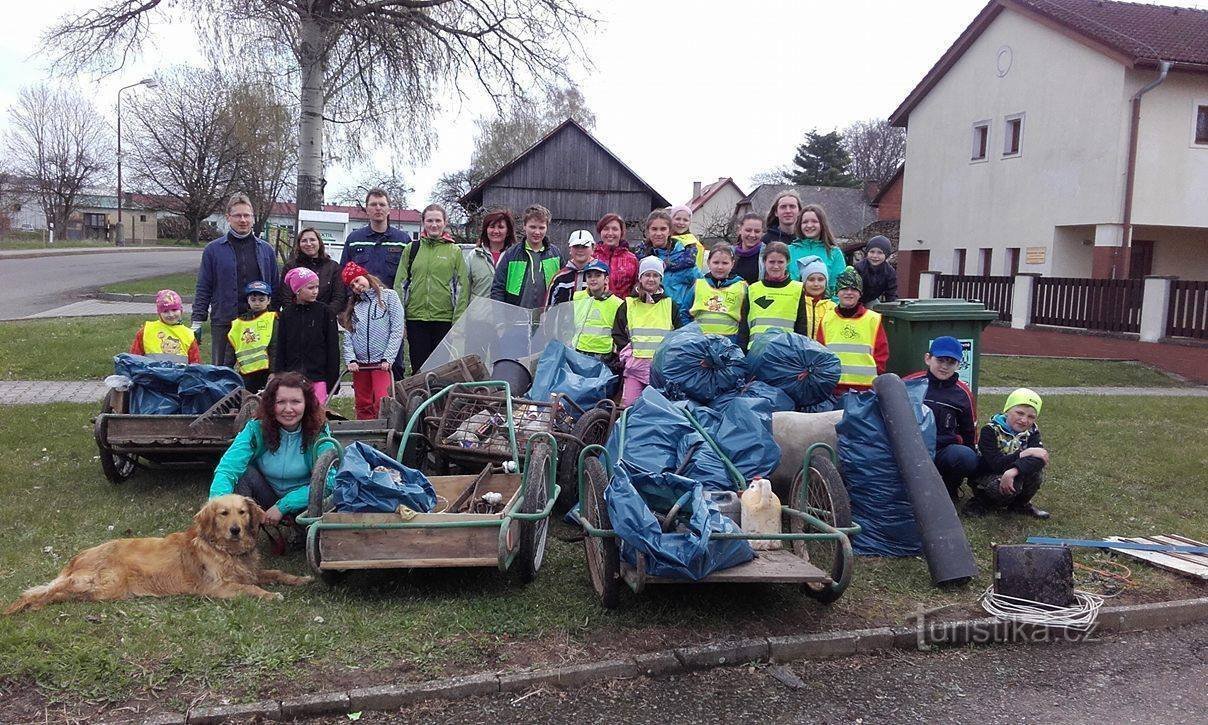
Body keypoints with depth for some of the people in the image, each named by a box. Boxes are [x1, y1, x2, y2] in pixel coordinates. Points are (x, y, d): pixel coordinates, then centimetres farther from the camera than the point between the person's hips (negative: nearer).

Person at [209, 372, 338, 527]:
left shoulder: (319, 433, -17)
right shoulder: (256, 429, -15)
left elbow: (328, 480, -25)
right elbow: (227, 468, -27)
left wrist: (283, 506, -28)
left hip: (301, 501, -1)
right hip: (266, 496, 2)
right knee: (244, 472, -27)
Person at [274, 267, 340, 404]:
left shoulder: (325, 312, -1)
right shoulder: (287, 314, 6)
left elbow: (333, 349, 0)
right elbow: (280, 349, 9)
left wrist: (332, 381, -3)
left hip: (318, 377, -2)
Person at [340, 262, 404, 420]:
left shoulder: (388, 296, 3)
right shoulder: (353, 305, 15)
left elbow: (397, 330, -4)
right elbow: (348, 335, 8)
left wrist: (387, 358, -11)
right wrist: (350, 359, -7)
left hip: (381, 363, -4)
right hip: (359, 363, 4)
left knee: (382, 403, -15)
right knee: (363, 406, 7)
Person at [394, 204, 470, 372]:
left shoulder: (455, 251, 5)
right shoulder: (411, 249, 10)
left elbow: (462, 287, 1)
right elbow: (400, 284, 9)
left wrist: (459, 321, -6)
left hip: (445, 318, -1)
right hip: (416, 318, 1)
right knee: (419, 368, 6)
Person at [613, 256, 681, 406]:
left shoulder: (669, 305, 14)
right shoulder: (629, 304, 13)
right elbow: (618, 334, 12)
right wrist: (626, 354, -2)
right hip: (635, 364, 0)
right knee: (629, 405, -9)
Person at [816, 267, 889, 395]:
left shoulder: (873, 319, 7)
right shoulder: (826, 319, 10)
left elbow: (882, 352, 6)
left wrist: (875, 374, -5)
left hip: (865, 386, -1)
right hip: (834, 385, 1)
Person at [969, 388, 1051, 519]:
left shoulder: (1032, 432, -3)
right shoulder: (991, 430, -15)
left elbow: (1039, 458, -25)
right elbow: (995, 464, -27)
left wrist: (1013, 471, -42)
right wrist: (1024, 453, -32)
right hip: (986, 477, -5)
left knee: (1036, 468, -23)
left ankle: (1020, 504, 1)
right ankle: (983, 502, -5)